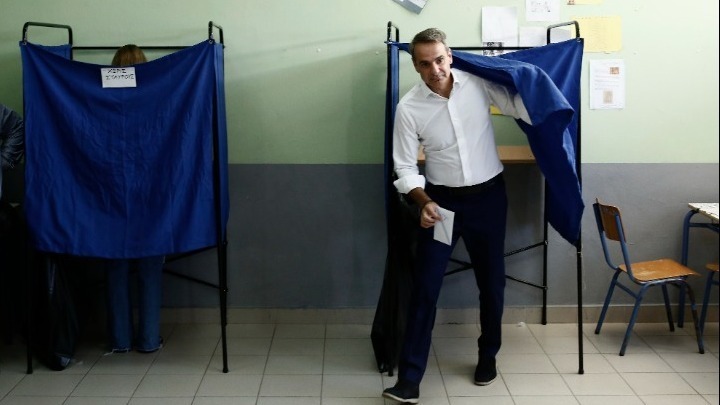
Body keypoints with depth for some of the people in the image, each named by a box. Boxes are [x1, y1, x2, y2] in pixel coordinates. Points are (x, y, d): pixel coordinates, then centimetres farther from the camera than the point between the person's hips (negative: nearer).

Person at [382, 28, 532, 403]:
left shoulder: (478, 83, -8)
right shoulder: (408, 108, -11)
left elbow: (519, 106, 1)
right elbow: (405, 167, -8)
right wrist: (424, 203, -22)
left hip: (488, 196, 2)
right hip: (441, 199, -1)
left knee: (491, 281, 13)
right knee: (425, 287, -6)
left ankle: (487, 356, 35)